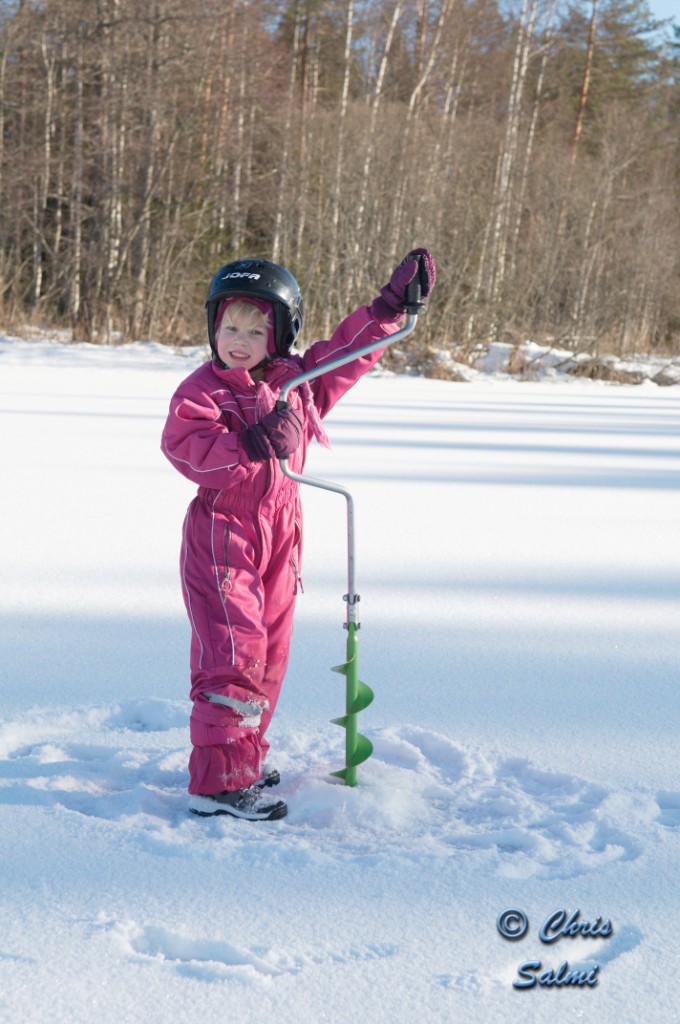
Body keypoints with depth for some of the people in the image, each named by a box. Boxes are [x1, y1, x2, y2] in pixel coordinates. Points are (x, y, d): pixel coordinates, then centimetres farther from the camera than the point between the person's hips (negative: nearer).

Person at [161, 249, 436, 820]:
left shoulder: (298, 381, 8)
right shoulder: (202, 389, -9)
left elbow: (350, 350, 19)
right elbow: (184, 446, -24)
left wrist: (394, 302, 16)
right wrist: (250, 444, -34)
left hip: (280, 530, 7)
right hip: (221, 531, -7)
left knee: (270, 649, 13)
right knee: (233, 651, -13)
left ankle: (245, 753, 28)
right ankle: (218, 782, -10)